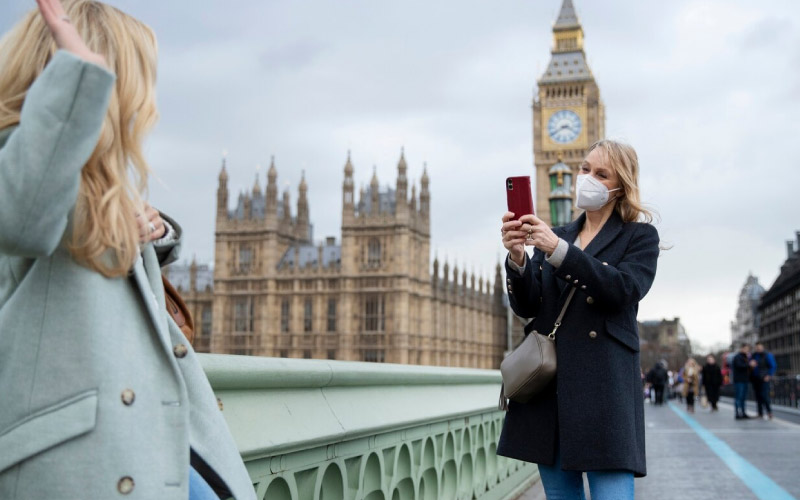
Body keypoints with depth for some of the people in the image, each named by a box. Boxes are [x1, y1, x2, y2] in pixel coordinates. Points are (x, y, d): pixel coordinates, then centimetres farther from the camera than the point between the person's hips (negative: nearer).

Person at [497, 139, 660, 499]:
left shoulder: (640, 235, 7)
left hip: (603, 384, -4)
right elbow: (526, 306, 8)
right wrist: (517, 259, -12)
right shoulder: (555, 235, 18)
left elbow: (624, 290, -14)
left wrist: (559, 251, -22)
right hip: (547, 378, 4)